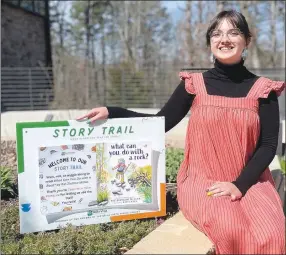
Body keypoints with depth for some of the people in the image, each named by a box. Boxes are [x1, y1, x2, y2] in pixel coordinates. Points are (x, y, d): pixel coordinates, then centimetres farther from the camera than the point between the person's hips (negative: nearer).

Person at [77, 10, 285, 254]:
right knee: (230, 229, -29)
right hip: (202, 180, -1)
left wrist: (240, 185, -13)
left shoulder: (262, 89, 2)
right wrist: (111, 112, -5)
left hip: (250, 181, 1)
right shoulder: (194, 84, 2)